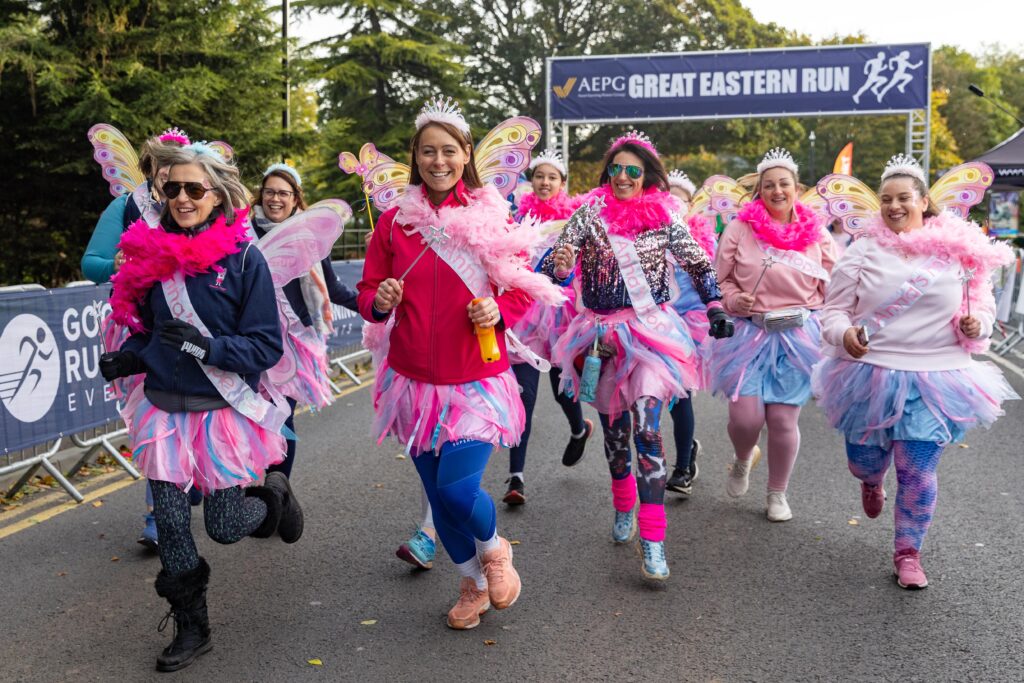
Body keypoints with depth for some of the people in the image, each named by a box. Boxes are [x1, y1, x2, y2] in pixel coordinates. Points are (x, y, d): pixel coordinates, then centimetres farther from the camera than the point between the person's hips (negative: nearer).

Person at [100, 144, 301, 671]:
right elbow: (147, 330, 14)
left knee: (224, 526, 2)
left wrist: (204, 347, -25)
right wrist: (125, 358, -6)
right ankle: (191, 629, 23)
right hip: (165, 409, 4)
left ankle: (272, 495, 37)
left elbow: (266, 345, -11)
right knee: (170, 520, 4)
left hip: (223, 409, -4)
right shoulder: (152, 255, 3)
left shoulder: (244, 259, -10)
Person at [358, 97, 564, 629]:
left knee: (458, 487, -14)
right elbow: (368, 293, 7)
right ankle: (472, 583, 37)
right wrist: (379, 301, -16)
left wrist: (498, 312, -17)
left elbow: (522, 290, 4)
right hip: (414, 380, 3)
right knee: (436, 490, 10)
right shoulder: (395, 221, 2)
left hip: (477, 380, -3)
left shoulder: (493, 218, -3)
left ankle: (494, 549, 22)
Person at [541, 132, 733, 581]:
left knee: (647, 427, -15)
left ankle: (653, 544, -11)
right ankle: (624, 506, 41)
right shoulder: (590, 212, 1)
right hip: (601, 334, 2)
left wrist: (715, 308, -1)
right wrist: (560, 267, -28)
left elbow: (698, 264, 10)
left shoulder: (664, 216, 1)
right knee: (613, 426, 14)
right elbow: (556, 263, -5)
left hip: (650, 331, -2)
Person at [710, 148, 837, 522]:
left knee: (783, 421, 1)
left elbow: (833, 290, 7)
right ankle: (743, 460, 30)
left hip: (798, 336, 1)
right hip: (749, 333, -1)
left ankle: (778, 493, 25)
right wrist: (733, 298, -14)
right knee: (745, 418, -8)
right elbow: (719, 279, 5)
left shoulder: (816, 233, 4)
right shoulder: (739, 229, -1)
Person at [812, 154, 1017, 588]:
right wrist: (844, 334, -20)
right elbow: (834, 310, 2)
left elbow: (984, 308, 11)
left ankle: (908, 553, 21)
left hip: (934, 381, 0)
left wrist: (977, 326, -11)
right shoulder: (864, 251, 0)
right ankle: (872, 483, 53)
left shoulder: (959, 250, 2)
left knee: (918, 475, -2)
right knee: (865, 463, 13)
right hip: (870, 376, 1)